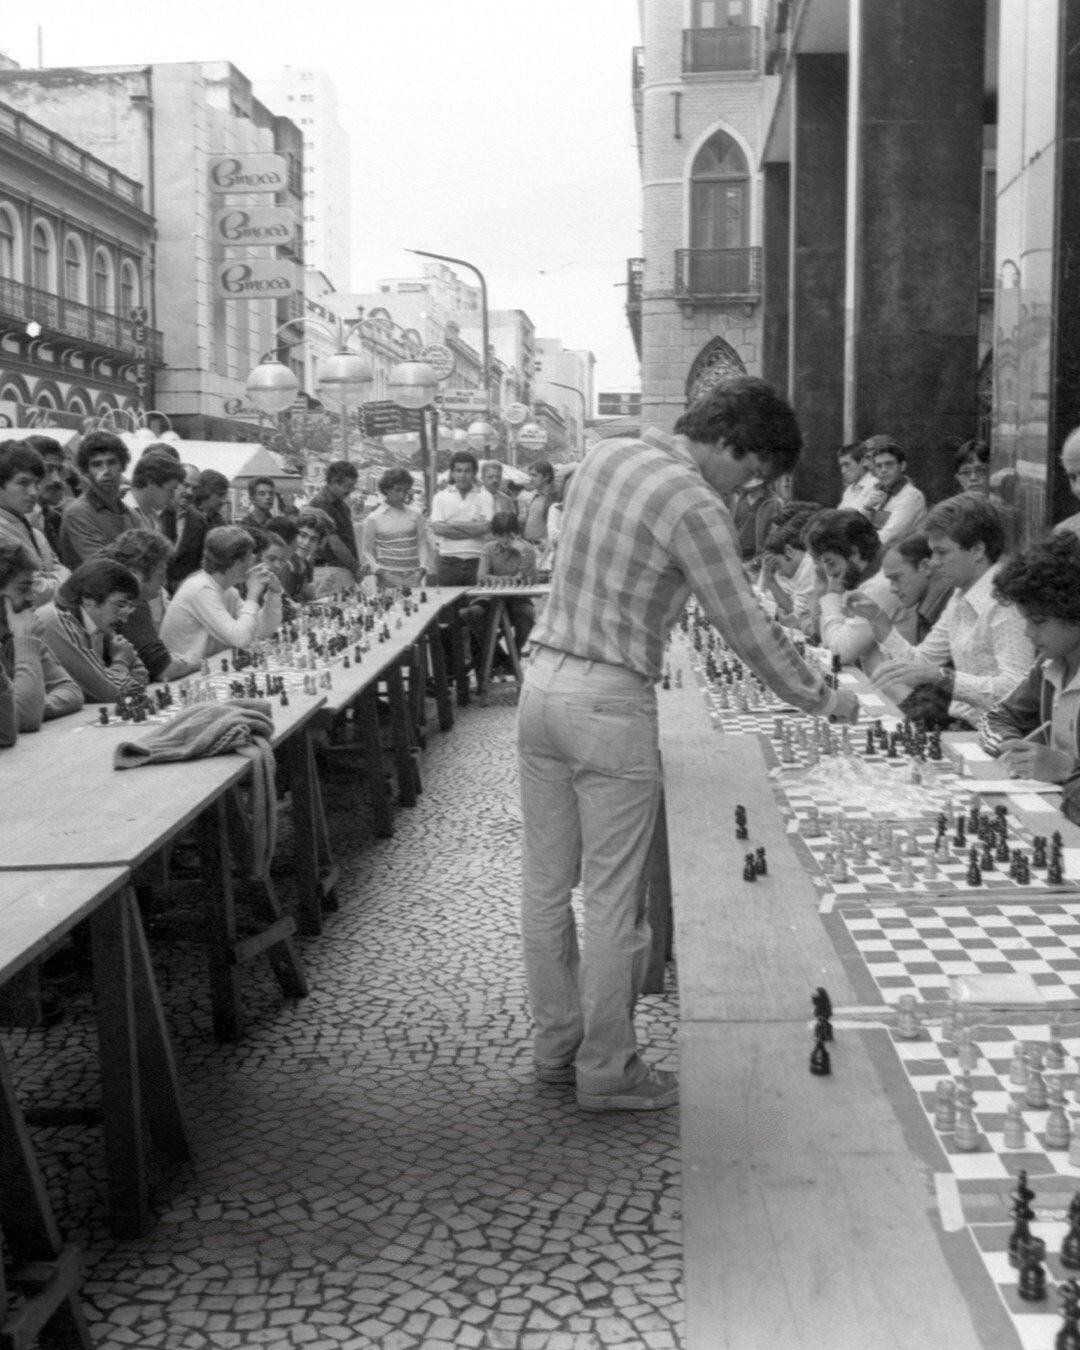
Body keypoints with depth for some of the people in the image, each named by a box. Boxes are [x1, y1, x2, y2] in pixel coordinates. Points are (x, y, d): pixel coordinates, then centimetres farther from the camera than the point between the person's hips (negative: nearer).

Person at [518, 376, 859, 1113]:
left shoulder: (604, 454, 8)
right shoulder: (694, 507, -15)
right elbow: (751, 630, -12)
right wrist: (823, 700, 0)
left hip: (542, 683, 8)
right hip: (610, 706, -8)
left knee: (547, 884, 14)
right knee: (614, 899, 3)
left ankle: (557, 1043, 28)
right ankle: (607, 1069, 14)